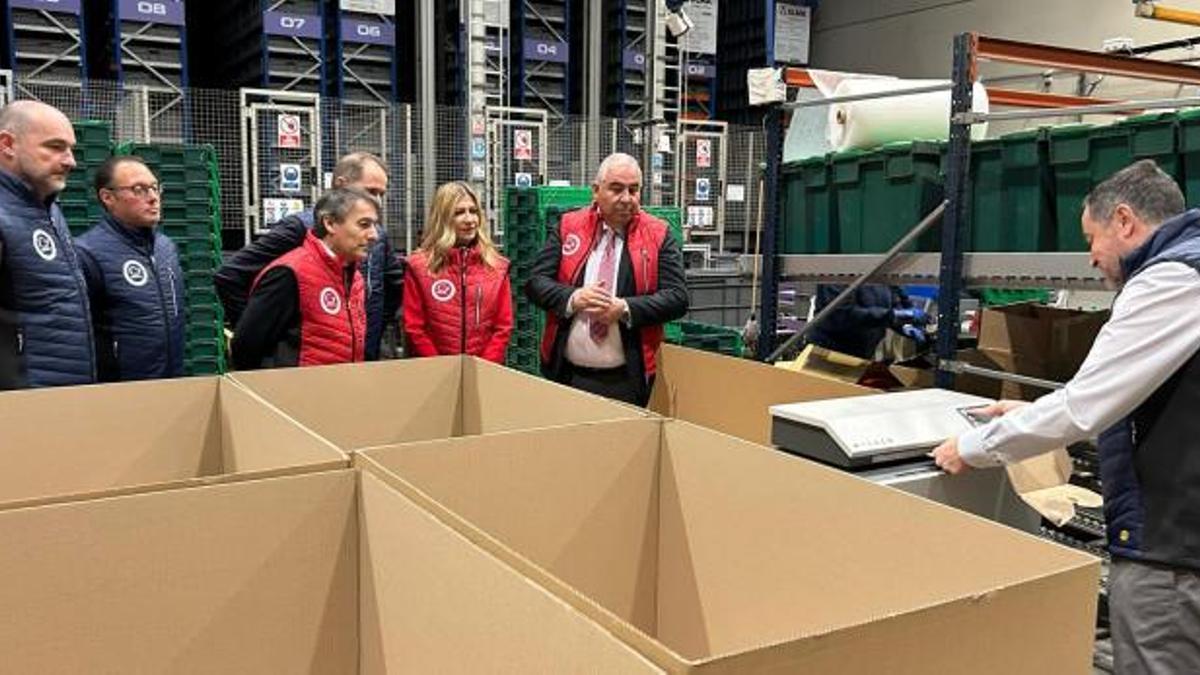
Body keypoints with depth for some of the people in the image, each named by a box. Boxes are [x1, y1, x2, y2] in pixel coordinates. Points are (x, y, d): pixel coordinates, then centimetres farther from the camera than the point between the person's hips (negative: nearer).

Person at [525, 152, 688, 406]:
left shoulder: (659, 236, 1)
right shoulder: (568, 227, 4)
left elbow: (677, 298, -4)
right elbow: (535, 282, 2)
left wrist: (626, 309, -17)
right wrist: (572, 298, -16)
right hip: (566, 374, 2)